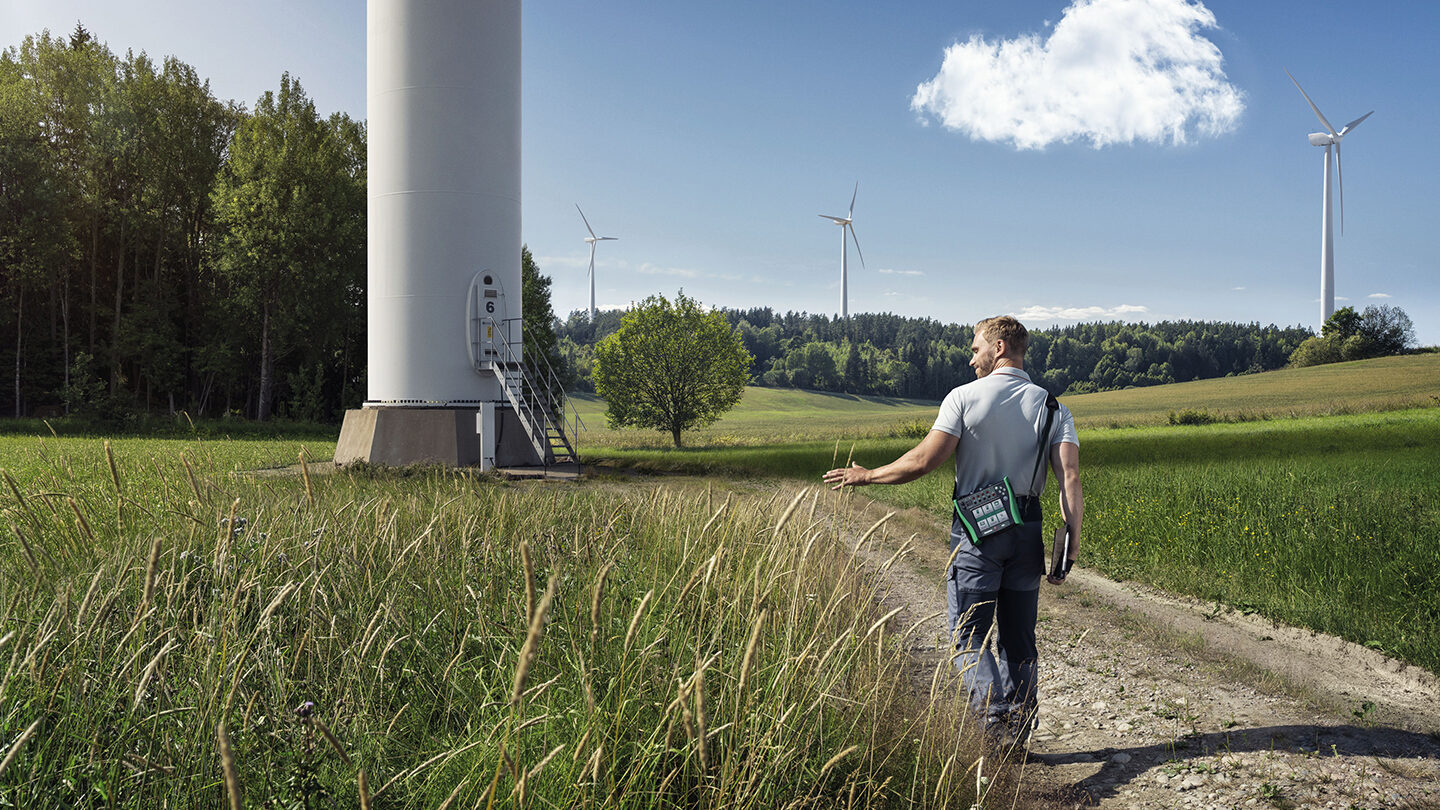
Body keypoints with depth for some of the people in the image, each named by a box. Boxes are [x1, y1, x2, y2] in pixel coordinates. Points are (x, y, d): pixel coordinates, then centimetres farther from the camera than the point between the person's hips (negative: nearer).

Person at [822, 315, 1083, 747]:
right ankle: (1019, 731, 19)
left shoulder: (964, 397, -7)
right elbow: (1070, 478, -7)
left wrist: (867, 475, -1)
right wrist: (1071, 546, -7)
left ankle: (994, 716, -16)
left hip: (976, 530, -4)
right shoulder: (1052, 407, 4)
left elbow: (925, 460, -14)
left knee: (969, 634, 2)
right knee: (1019, 639, 14)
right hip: (1027, 531, 4)